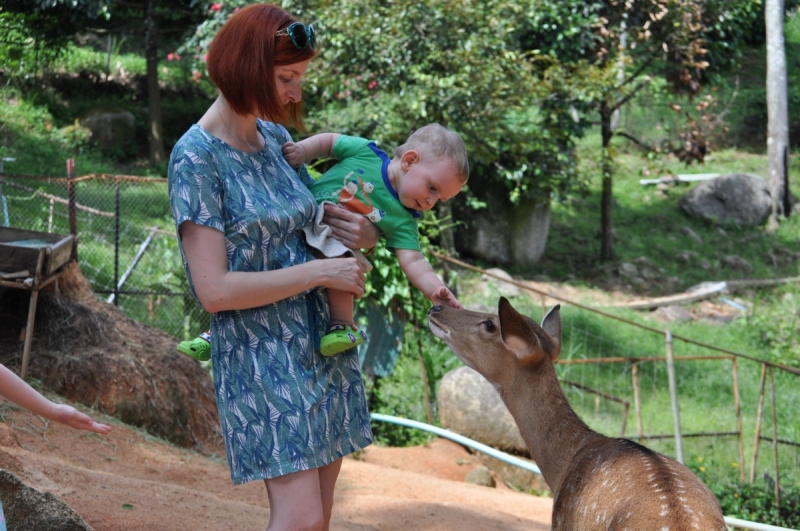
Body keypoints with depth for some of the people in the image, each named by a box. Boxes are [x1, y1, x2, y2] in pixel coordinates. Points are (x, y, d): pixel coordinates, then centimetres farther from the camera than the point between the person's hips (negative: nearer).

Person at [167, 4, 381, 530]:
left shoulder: (274, 137, 8)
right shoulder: (197, 159, -13)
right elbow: (214, 290, -19)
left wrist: (362, 236, -1)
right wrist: (321, 272, -16)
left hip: (326, 344, 7)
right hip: (262, 355, -7)